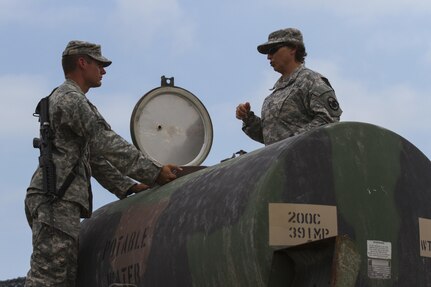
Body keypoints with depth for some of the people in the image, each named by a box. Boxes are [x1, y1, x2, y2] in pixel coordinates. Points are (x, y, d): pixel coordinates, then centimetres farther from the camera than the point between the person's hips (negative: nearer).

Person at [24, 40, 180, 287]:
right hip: (55, 199, -11)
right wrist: (155, 173, -10)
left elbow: (94, 157, 28)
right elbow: (107, 145, -12)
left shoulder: (66, 99, 29)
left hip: (62, 201, 11)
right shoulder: (71, 99, -5)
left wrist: (129, 186, 20)